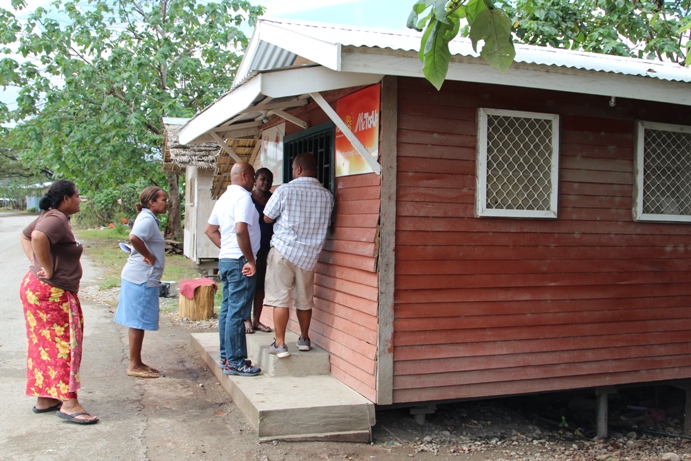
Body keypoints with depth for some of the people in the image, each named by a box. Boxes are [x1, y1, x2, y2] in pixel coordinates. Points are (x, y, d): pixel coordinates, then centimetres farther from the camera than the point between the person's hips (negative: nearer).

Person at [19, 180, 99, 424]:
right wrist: (48, 270, -28)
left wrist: (34, 261, 14)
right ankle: (69, 404, -5)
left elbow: (24, 235, 28)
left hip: (37, 287, 10)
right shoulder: (57, 220, -18)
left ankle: (45, 399, 22)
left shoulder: (50, 217, 14)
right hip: (51, 293, -10)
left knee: (46, 345, 14)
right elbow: (38, 237, -38)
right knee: (65, 344, -7)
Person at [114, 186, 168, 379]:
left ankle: (137, 363, 22)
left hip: (142, 278, 10)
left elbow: (135, 240, 24)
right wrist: (149, 257, -22)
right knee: (138, 323, -2)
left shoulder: (149, 219, 15)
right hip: (142, 278, -10)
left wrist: (147, 255, 9)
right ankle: (134, 365, 5)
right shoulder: (147, 219, -16)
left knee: (138, 323, 14)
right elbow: (134, 237, -34)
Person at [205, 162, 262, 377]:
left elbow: (210, 229, 20)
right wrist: (250, 260, -19)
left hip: (225, 260, 10)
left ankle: (226, 357, 20)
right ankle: (235, 362, 0)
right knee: (237, 313, -5)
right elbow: (241, 230, -25)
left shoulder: (224, 197, 16)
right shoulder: (243, 197, -13)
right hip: (240, 262, -10)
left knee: (227, 310, 13)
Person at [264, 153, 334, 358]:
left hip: (283, 249, -4)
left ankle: (280, 344, 0)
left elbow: (268, 218, 0)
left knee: (280, 298, 1)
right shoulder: (327, 195, 1)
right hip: (310, 254, 4)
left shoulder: (285, 190, -9)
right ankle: (304, 339, 28)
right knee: (304, 300, 16)